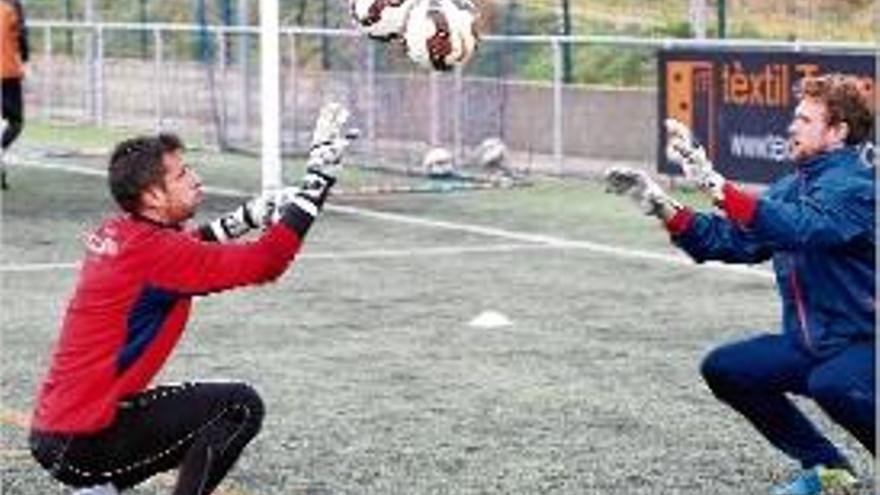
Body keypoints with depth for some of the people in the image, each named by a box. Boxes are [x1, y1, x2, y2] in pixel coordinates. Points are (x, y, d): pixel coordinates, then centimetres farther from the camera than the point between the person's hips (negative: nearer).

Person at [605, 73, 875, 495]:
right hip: (809, 344, 9)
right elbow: (729, 241, 7)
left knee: (831, 384, -36)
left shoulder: (856, 187, -17)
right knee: (724, 369, 2)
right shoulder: (790, 187, 10)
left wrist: (713, 183, -39)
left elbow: (797, 228, -35)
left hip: (863, 345, -9)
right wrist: (660, 204, -3)